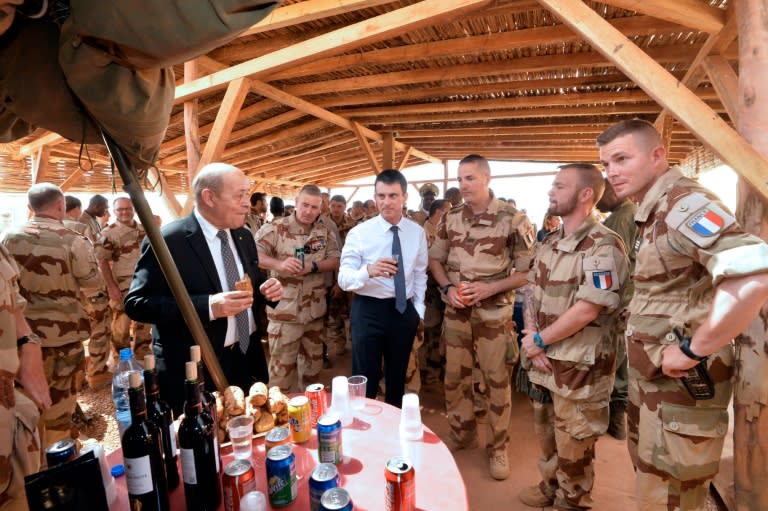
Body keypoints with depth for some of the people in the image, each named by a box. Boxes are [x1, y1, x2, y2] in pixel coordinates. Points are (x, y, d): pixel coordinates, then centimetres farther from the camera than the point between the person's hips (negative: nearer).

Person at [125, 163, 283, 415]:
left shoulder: (244, 236, 6)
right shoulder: (166, 241, -16)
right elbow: (136, 304, -19)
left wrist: (266, 289, -8)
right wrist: (208, 307, -30)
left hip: (248, 361, 6)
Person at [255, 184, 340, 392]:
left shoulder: (325, 232, 5)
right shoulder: (275, 228, -8)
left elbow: (335, 260, 0)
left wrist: (312, 267, -17)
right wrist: (279, 264, -33)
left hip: (314, 310, 5)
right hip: (284, 310, -5)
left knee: (313, 361, 19)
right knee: (282, 364, 5)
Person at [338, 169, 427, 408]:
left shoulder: (417, 232, 0)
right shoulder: (359, 233, -11)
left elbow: (420, 274, 10)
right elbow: (344, 278, -17)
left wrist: (418, 310, 4)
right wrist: (369, 271, -37)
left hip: (404, 311, 4)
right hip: (368, 311, -3)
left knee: (398, 377, 22)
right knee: (365, 380, 6)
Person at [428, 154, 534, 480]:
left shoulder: (512, 219, -10)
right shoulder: (451, 218, 3)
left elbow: (528, 270, -8)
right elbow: (435, 258, 10)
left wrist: (490, 288, -20)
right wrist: (447, 287, -7)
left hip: (493, 312, -4)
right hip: (456, 310, 4)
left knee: (496, 379, 7)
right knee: (455, 375, 14)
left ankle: (497, 447, 27)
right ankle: (462, 433, 36)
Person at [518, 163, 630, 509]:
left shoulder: (603, 246, -19)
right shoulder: (549, 243, 7)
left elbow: (587, 310, -24)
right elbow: (531, 294, 7)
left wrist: (539, 340, -14)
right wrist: (533, 341, -6)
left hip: (579, 367, -7)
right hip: (543, 361, 8)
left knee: (573, 445, 13)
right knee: (546, 434, 24)